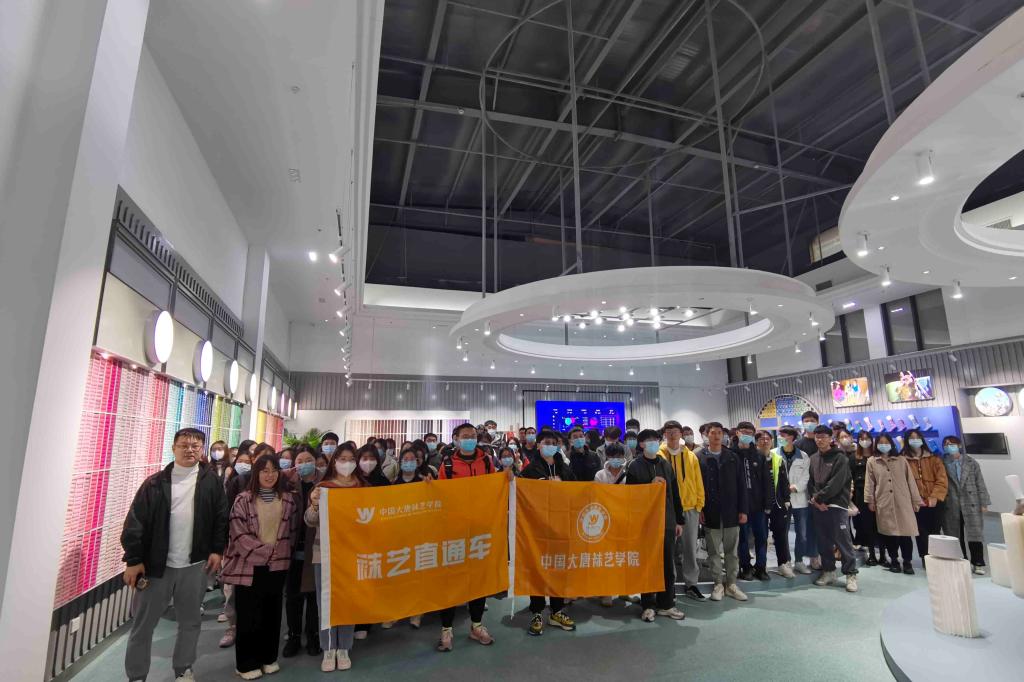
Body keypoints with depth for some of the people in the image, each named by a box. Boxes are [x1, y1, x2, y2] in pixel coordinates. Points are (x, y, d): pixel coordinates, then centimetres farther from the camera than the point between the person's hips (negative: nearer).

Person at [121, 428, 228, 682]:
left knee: (190, 622, 14)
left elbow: (221, 518, 2)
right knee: (143, 624, 10)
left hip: (195, 565, 1)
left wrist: (217, 550, -2)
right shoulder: (155, 483, -2)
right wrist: (133, 560, -7)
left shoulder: (211, 481, 0)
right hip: (156, 564, -1)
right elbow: (135, 521, -3)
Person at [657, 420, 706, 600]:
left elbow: (698, 483, 8)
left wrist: (699, 505, 4)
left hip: (689, 508, 2)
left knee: (690, 547, 9)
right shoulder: (659, 456, -4)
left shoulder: (691, 456, 5)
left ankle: (691, 584, 21)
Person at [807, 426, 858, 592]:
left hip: (837, 505, -5)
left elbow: (836, 483, -13)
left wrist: (818, 497, -12)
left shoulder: (840, 458, -5)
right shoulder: (813, 458, 11)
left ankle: (851, 574, 9)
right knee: (824, 541, 10)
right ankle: (828, 571, 22)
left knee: (843, 540, -2)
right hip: (818, 506, 5)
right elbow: (810, 481, 10)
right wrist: (814, 499, -6)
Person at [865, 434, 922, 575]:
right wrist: (870, 500, -1)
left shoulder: (902, 460, 8)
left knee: (905, 532, 0)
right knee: (889, 533, 5)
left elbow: (910, 481, 8)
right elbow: (869, 483, 5)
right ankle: (894, 560, 17)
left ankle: (907, 561, 13)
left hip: (902, 502, 0)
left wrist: (916, 501, 5)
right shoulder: (872, 462, 6)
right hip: (884, 504, 0)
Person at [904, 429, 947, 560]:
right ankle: (926, 561, 9)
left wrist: (935, 496, -12)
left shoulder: (934, 459, 7)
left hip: (934, 504, 1)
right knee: (921, 535, 2)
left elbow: (942, 480, -1)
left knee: (934, 534, 6)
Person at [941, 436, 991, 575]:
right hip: (951, 506, 0)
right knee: (956, 536, 7)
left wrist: (984, 503, -1)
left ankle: (978, 563, 11)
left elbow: (980, 483, 4)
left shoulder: (971, 462, 4)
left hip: (971, 504, 0)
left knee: (974, 534, 1)